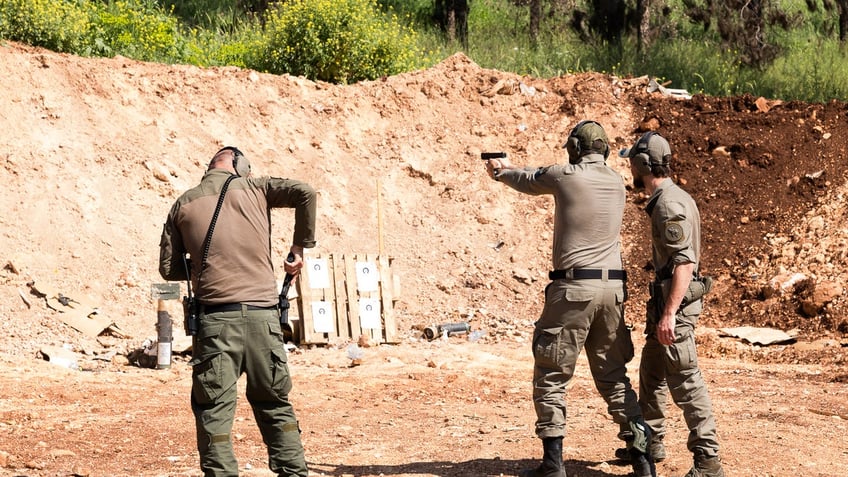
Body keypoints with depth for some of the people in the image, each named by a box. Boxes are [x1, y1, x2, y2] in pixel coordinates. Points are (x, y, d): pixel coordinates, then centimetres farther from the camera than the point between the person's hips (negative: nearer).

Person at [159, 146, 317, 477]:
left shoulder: (184, 203, 10)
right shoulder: (255, 188, 9)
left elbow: (168, 268, 10)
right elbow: (304, 193, -5)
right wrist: (300, 247, 5)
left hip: (215, 316, -1)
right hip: (262, 312, 1)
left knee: (214, 411, 1)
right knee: (276, 405, 13)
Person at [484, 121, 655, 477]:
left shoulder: (565, 176, -6)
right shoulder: (616, 182, 12)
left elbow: (528, 182, 16)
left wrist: (502, 172, 39)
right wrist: (511, 170, 40)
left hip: (574, 287, -5)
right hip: (613, 288, 6)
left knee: (551, 377, 4)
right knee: (613, 377, 14)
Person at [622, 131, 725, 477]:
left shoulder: (670, 205, -18)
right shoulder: (667, 199, 14)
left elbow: (684, 262, -25)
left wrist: (669, 313, -29)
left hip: (675, 302, -11)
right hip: (665, 299, 11)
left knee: (685, 380, -9)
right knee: (651, 373, 21)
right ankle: (650, 442, 33)